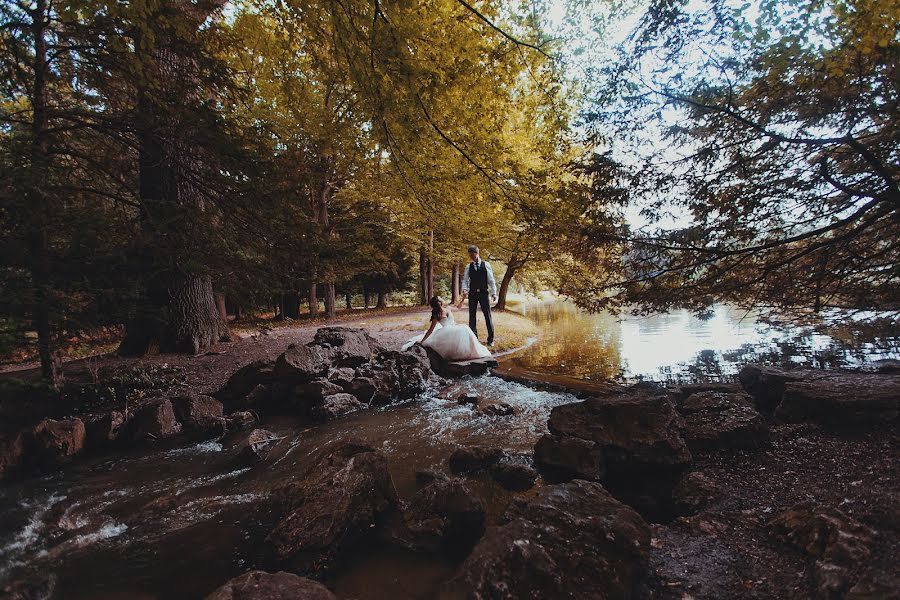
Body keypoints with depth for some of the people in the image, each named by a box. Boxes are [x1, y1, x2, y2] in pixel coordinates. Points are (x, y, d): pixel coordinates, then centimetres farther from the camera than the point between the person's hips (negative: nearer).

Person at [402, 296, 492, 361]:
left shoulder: (448, 308, 8)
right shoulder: (436, 314, -10)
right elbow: (431, 330, -9)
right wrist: (421, 341, -14)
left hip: (454, 330, 8)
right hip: (446, 332, -8)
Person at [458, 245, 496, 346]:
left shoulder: (486, 264, 1)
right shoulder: (468, 267, 7)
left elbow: (491, 279, -1)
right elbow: (465, 280, 2)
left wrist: (494, 293, -5)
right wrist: (464, 291, -15)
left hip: (483, 293, -2)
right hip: (472, 293, 2)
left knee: (488, 315, 1)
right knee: (472, 316, 6)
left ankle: (490, 339, 10)